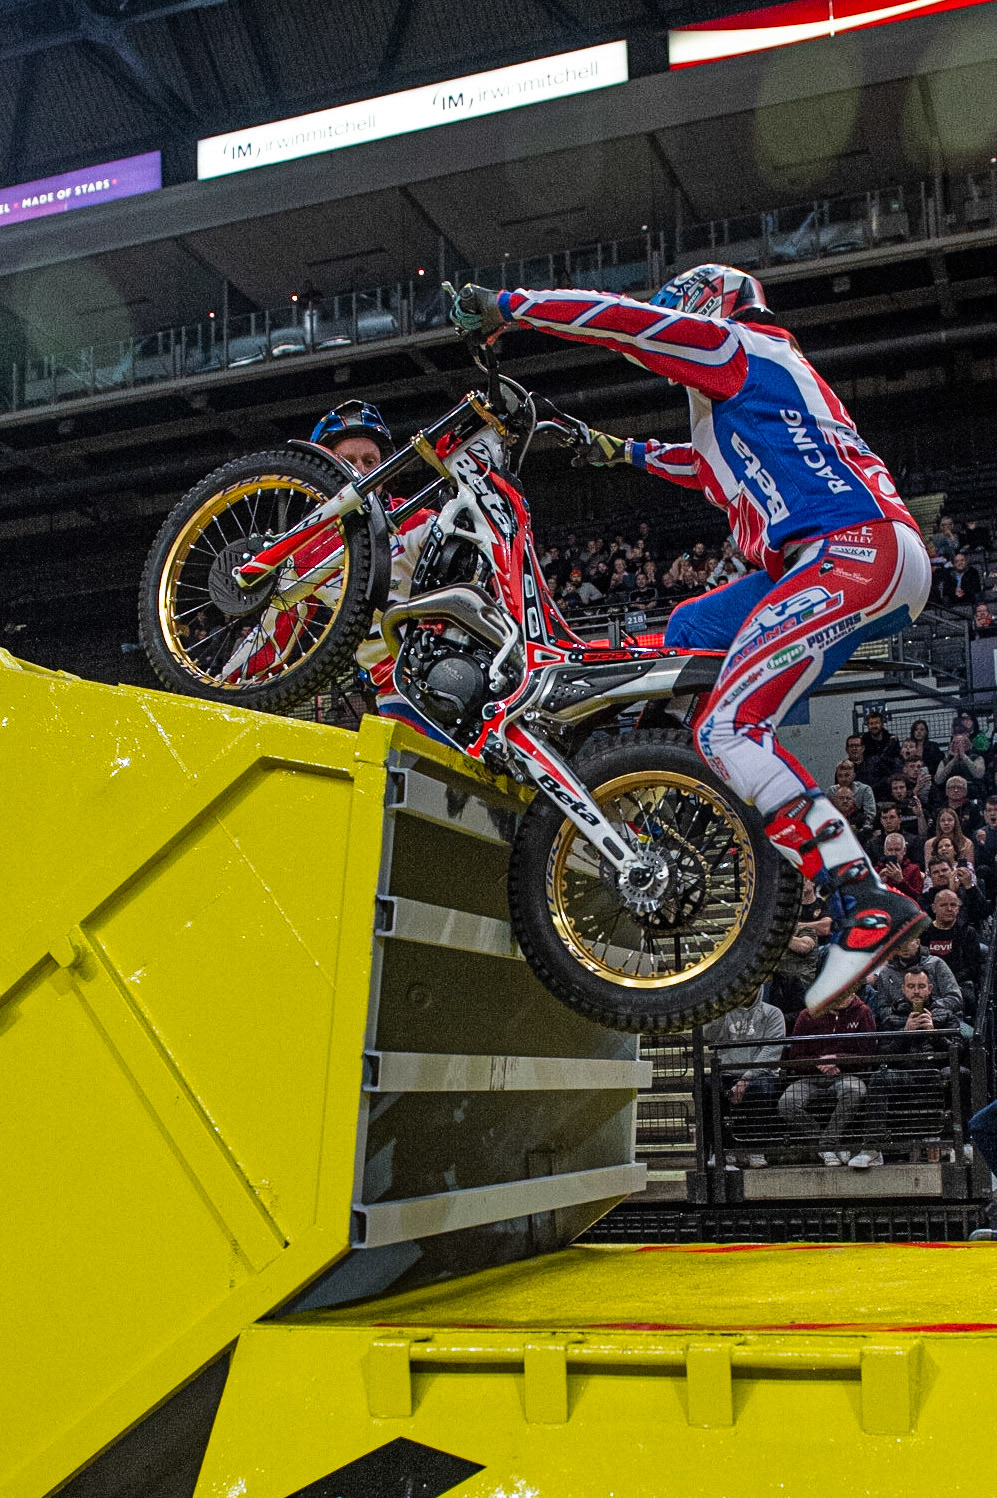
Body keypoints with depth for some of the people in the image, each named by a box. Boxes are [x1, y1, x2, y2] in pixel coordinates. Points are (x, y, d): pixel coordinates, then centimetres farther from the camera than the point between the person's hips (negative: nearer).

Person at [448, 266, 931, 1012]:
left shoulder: (737, 345, 6)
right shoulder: (742, 392, 33)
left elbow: (621, 318, -2)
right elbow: (712, 465, 50)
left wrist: (507, 305, 5)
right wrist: (629, 452, 56)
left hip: (853, 550, -10)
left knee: (727, 726, -20)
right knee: (690, 631, 23)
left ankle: (868, 901, -27)